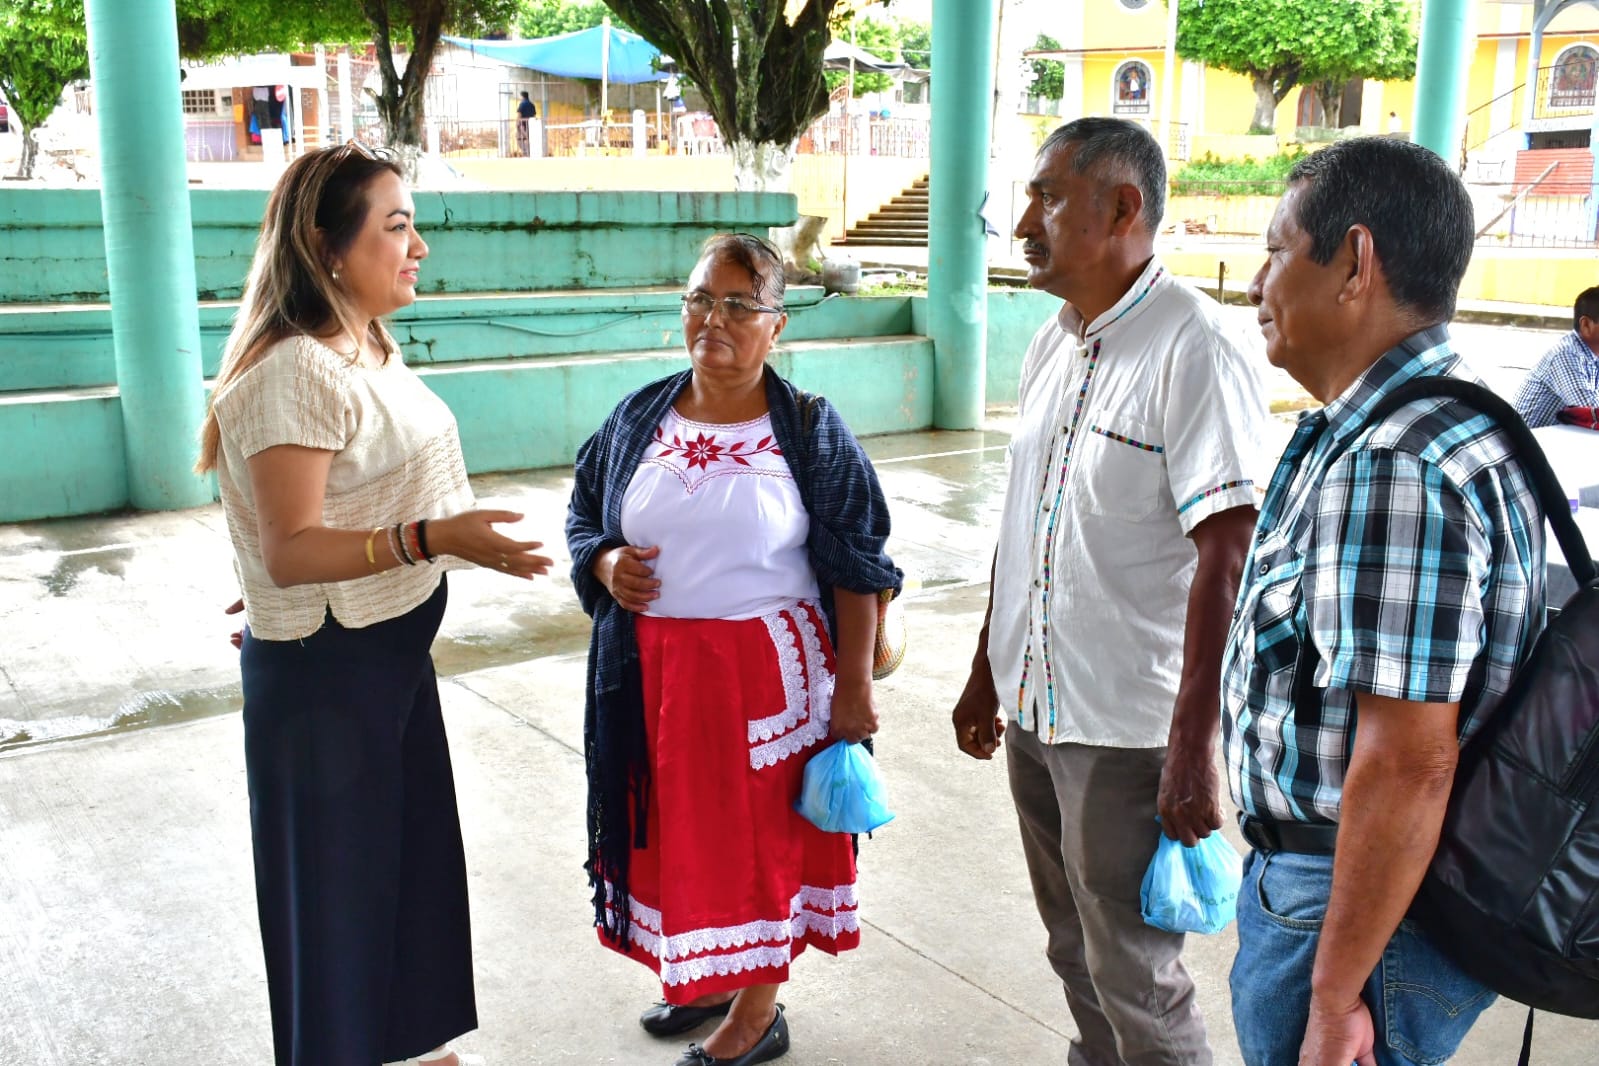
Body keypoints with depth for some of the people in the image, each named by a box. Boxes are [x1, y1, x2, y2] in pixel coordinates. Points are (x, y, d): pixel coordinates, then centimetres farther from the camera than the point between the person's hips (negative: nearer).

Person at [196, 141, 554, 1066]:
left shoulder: (372, 353, 7)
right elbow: (291, 550, -26)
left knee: (409, 852, 20)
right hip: (325, 668, -9)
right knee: (337, 875, 7)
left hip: (393, 649, 9)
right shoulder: (295, 373, -22)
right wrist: (430, 539, -35)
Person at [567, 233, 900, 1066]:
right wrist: (606, 566, -7)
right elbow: (583, 514, 15)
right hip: (654, 673, 4)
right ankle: (708, 979, 38)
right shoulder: (637, 419, 4)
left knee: (763, 833, 7)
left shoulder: (811, 432, -7)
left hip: (769, 669, -4)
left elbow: (855, 570, -6)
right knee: (676, 829, 15)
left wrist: (854, 685, -9)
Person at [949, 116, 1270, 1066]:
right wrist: (987, 674, 20)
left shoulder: (1195, 349, -17)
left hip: (1128, 729, -8)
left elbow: (1227, 559, -21)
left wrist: (1194, 749, -23)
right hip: (1034, 708, 8)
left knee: (1135, 979, 5)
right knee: (1075, 951, 21)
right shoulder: (1053, 345, 9)